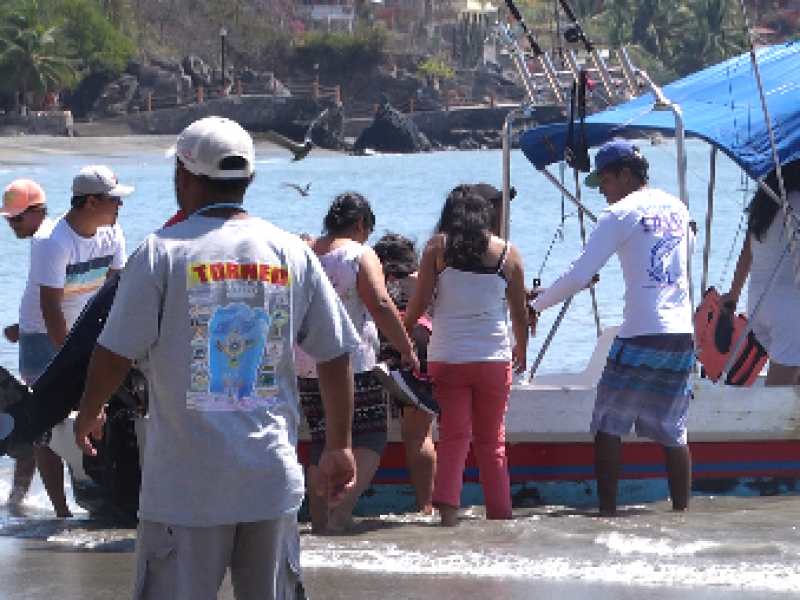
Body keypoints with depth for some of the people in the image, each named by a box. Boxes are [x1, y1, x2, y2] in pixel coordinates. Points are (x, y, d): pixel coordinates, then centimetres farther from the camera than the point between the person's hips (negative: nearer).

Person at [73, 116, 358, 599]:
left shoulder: (163, 252, -7)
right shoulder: (294, 254, 4)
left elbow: (115, 354, -5)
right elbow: (336, 357, 7)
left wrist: (88, 414, 14)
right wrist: (339, 446, 18)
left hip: (186, 483, -3)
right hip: (274, 479, 3)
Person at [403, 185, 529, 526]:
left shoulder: (438, 247, 1)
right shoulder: (507, 253, 5)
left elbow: (419, 302, -2)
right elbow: (520, 313, 9)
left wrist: (403, 331, 17)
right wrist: (521, 353, 25)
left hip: (447, 358, -1)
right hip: (494, 357, 1)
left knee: (453, 439, -2)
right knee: (492, 442, 10)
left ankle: (448, 513, -17)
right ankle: (500, 516, 10)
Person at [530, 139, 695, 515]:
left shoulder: (622, 213, -6)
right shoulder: (677, 208, 13)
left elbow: (578, 276, -10)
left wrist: (536, 305, 3)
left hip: (640, 336, -6)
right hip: (682, 336, 6)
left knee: (608, 426, 2)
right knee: (672, 432, 11)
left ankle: (607, 510, -2)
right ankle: (681, 511, 9)